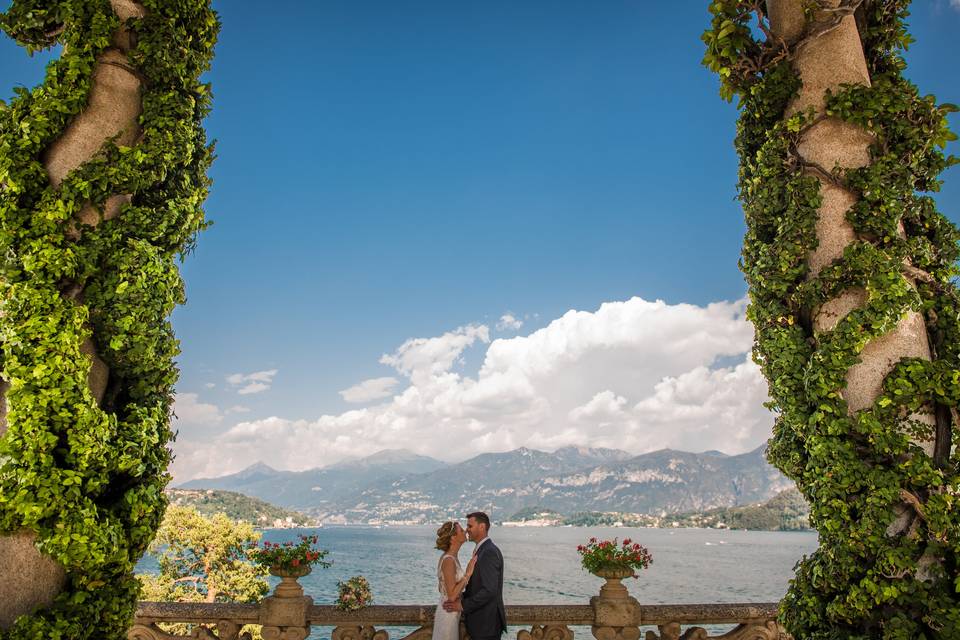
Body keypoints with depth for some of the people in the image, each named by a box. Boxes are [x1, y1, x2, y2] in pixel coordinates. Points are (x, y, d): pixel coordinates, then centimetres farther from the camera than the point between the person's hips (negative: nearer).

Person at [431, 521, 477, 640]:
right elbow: (452, 595, -25)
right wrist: (468, 573, -23)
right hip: (449, 614, -9)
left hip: (451, 612, 9)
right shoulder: (448, 560, -23)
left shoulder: (451, 557, 5)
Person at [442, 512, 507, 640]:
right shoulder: (482, 550, 11)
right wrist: (461, 598, 4)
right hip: (481, 620, 9)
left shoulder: (490, 552, -20)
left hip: (487, 622, -9)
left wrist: (463, 605, -19)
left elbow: (489, 590, -25)